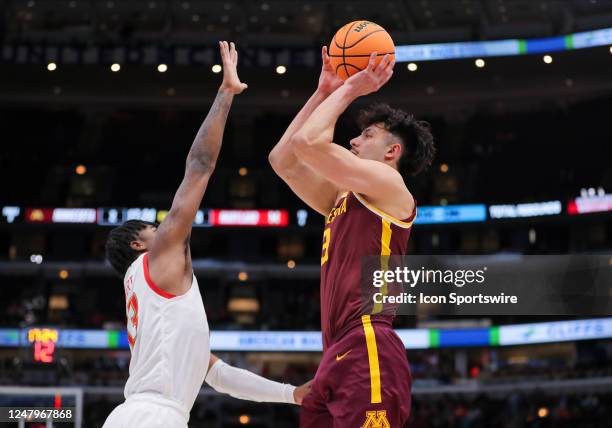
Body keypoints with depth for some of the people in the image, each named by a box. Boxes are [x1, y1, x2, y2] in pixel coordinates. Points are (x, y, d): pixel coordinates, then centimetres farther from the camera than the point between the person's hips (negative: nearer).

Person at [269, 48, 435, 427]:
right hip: (338, 358, 9)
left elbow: (309, 142, -9)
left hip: (367, 352, -9)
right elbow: (283, 160, 29)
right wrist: (325, 93, 28)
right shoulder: (343, 198, 27)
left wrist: (348, 90, 6)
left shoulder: (388, 183, 2)